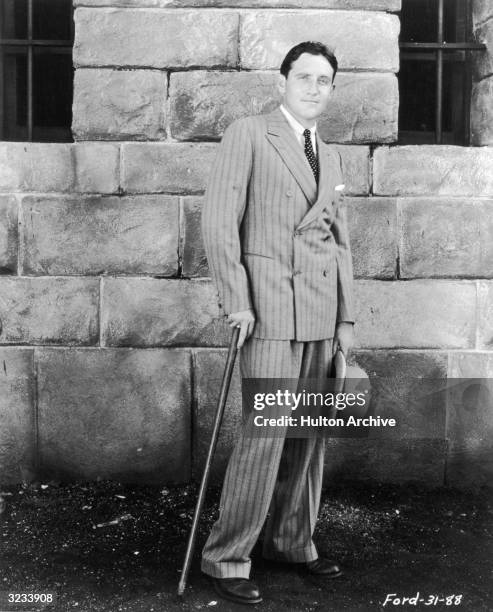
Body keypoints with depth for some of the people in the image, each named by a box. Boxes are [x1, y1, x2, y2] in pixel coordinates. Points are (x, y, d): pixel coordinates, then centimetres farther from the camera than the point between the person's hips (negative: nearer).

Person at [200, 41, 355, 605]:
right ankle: (226, 557, 2)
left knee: (309, 432, 7)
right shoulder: (247, 135, 1)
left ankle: (292, 542, 21)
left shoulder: (330, 157, 20)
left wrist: (345, 319, 14)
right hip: (269, 308, -6)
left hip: (321, 315, 6)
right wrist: (236, 302, -12)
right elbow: (218, 221, -7)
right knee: (265, 432, -9)